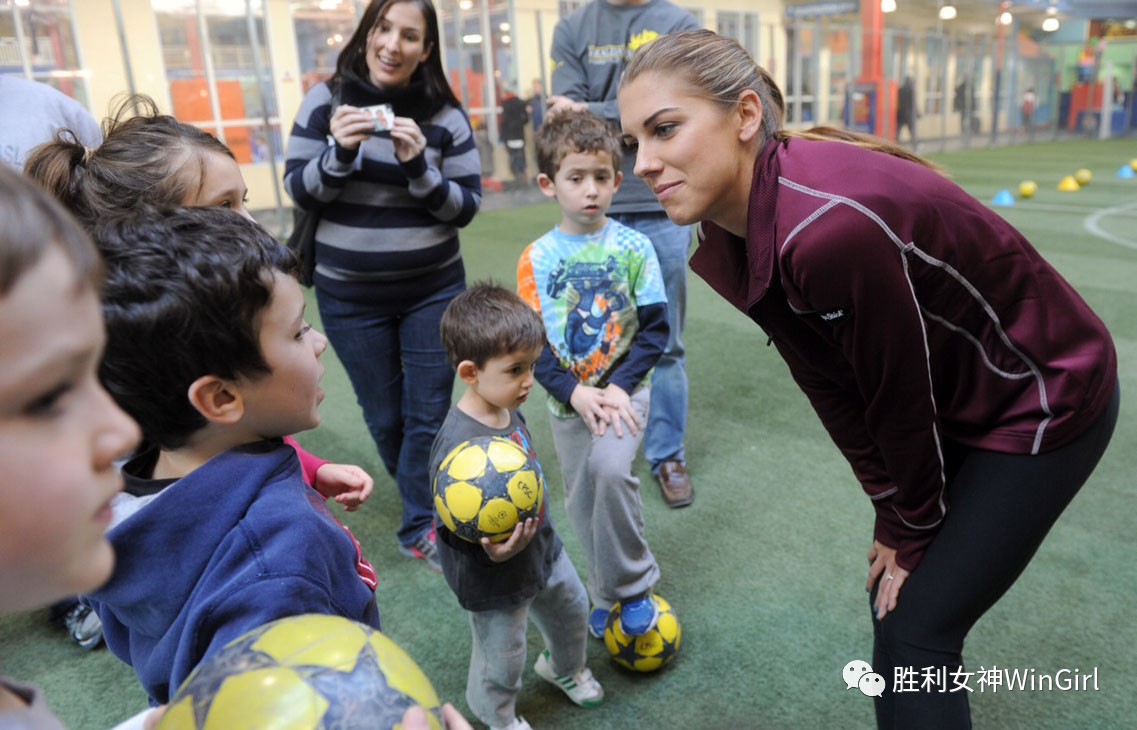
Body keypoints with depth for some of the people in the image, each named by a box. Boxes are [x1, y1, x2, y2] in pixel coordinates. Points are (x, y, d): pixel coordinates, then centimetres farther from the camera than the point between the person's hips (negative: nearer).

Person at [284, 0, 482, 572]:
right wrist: (339, 152, -22)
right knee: (383, 416, 14)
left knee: (428, 414, 5)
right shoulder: (327, 99, -3)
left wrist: (419, 166, -23)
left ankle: (422, 528, 22)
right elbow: (299, 190, -4)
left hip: (434, 290, 0)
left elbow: (467, 207, -7)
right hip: (349, 296, 1)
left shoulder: (445, 115, -5)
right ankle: (421, 498, 41)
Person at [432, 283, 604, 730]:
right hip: (495, 576, -8)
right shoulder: (457, 446, -36)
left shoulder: (507, 410, -9)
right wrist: (490, 550, -45)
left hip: (542, 549, 8)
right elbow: (451, 528, -29)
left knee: (571, 608, 28)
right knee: (502, 655, 17)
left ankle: (565, 668, 62)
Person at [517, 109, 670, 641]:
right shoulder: (536, 259, -4)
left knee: (609, 468, -27)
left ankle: (634, 587, -4)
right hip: (567, 398, 3)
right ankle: (607, 595, 37)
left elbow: (655, 328, -7)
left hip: (625, 389, -2)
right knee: (582, 502, 11)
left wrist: (619, 388, -18)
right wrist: (573, 393, -18)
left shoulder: (633, 247, -7)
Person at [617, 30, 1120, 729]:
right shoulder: (726, 237, -11)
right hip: (956, 406, 7)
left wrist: (912, 533, -7)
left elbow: (902, 401, -24)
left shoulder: (831, 226, -37)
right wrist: (896, 517, 2)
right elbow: (831, 388, -3)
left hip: (1046, 402, -7)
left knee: (915, 632, -1)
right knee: (893, 596, 15)